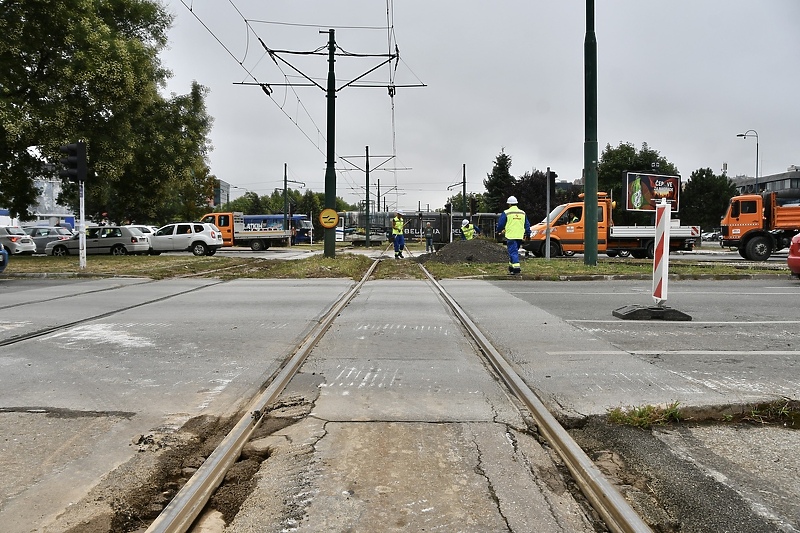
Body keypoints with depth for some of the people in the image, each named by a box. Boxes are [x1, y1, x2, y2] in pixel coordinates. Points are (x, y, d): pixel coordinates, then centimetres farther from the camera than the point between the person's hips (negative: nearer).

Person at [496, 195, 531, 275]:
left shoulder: (506, 213, -4)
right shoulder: (522, 213, 13)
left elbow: (500, 224, 0)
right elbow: (527, 225, 17)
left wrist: (499, 231, 19)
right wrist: (528, 234, 25)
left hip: (511, 236, -5)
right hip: (520, 236, 5)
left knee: (513, 252, -7)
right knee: (514, 251, 18)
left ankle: (516, 267, -19)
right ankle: (511, 266, 24)